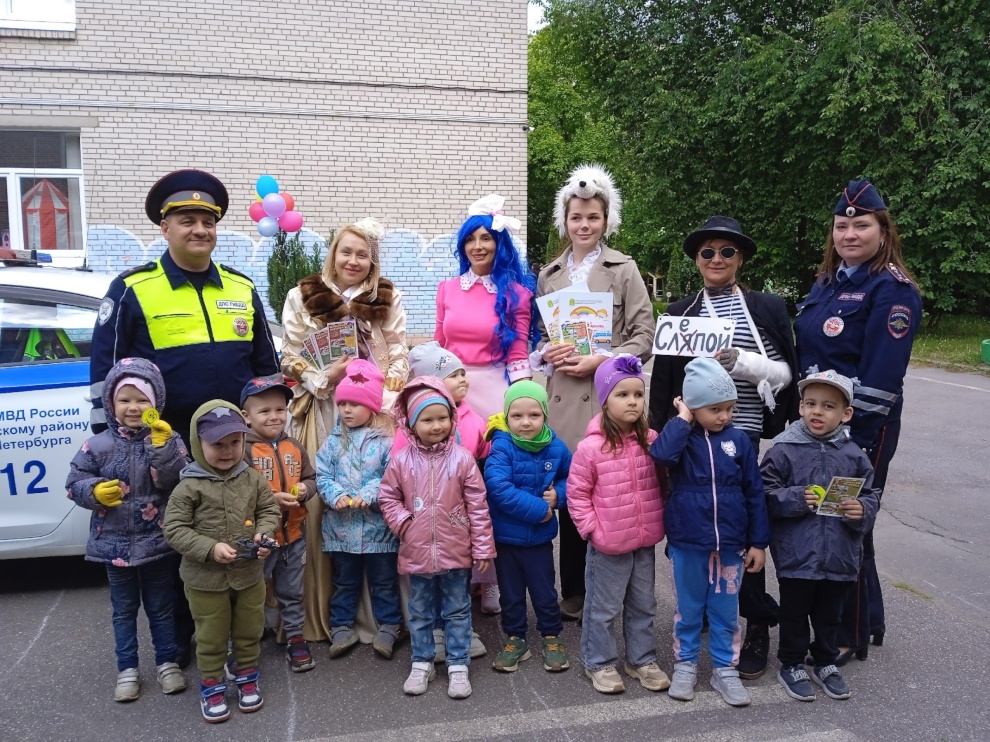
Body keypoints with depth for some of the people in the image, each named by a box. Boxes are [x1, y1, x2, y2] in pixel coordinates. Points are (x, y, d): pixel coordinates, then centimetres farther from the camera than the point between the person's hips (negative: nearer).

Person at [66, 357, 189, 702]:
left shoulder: (168, 439, -9)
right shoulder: (98, 446, -6)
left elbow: (178, 483, -19)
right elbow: (74, 484, 0)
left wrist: (162, 448, -30)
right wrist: (95, 492, -19)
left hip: (157, 541, -1)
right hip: (115, 542, 1)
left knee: (160, 606, 14)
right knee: (124, 609, 15)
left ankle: (167, 663, 29)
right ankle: (127, 669, 28)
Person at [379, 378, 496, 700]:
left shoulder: (462, 458, -10)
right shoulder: (402, 460, -6)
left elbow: (478, 506, -7)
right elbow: (387, 496, 7)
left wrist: (483, 547, -6)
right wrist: (402, 521, -9)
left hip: (456, 551, -1)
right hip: (417, 550, 2)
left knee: (458, 610, 12)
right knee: (420, 611, 16)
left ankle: (458, 666, 25)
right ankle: (421, 664, 32)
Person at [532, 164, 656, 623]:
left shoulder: (623, 269, 4)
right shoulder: (549, 274, 15)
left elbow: (644, 337, 1)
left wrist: (600, 360, -11)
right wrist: (546, 353, -1)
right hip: (561, 396, 3)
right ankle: (572, 590, 19)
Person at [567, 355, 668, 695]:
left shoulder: (651, 440, -2)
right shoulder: (591, 447, -16)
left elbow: (662, 484, 11)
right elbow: (576, 492, -9)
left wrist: (658, 521, 5)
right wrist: (591, 528, -13)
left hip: (646, 542, 5)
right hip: (608, 546, -5)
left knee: (643, 605, 19)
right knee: (604, 608, 10)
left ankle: (642, 659, 37)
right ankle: (599, 662, 29)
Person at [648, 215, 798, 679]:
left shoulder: (766, 308, 5)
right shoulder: (680, 313, 11)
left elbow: (784, 373, 0)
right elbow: (662, 381, 10)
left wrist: (739, 360, -16)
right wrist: (658, 436, 7)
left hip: (741, 433, -2)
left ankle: (758, 626, 17)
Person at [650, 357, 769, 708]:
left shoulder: (739, 440, -2)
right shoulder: (680, 439, -6)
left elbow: (754, 494, 2)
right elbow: (660, 453, -31)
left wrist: (758, 542, 2)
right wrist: (682, 419, -20)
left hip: (730, 544, 1)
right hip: (687, 543, -1)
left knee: (726, 611, 14)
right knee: (688, 609, 14)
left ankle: (725, 669, 30)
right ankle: (685, 665, 31)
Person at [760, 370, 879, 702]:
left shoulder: (853, 455, 0)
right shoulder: (784, 450, -10)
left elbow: (869, 496, 7)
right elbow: (765, 494, -8)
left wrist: (862, 510, -14)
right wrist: (796, 499, -22)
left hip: (840, 555, 3)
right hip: (796, 555, -3)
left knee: (829, 614, 20)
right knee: (795, 613, 12)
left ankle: (826, 664, 39)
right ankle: (792, 665, 30)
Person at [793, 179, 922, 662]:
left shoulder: (892, 289, -13)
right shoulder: (827, 282, 12)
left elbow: (881, 375, -18)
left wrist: (858, 440, -20)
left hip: (861, 428, -8)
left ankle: (850, 636, 21)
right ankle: (868, 618, 33)